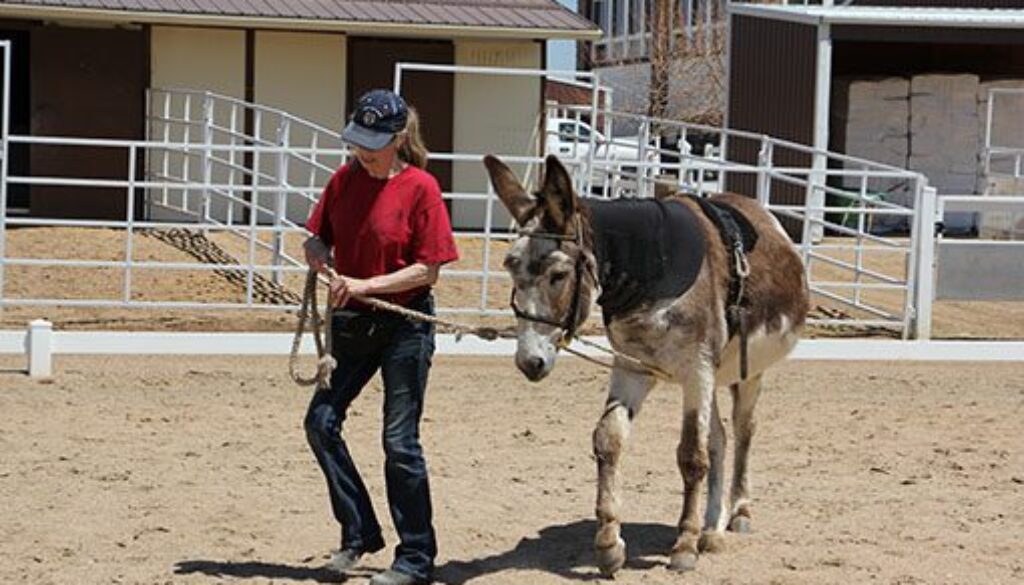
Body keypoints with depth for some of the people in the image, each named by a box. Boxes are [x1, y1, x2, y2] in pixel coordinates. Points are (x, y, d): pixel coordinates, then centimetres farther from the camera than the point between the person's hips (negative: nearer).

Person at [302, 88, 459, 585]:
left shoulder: (420, 187, -13)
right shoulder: (345, 180, 3)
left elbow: (428, 269, -14)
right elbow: (318, 237, 12)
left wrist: (364, 285, -22)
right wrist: (317, 253, -12)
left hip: (404, 325, -6)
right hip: (351, 322, 6)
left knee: (399, 441, -2)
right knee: (321, 422, 1)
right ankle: (359, 533, 16)